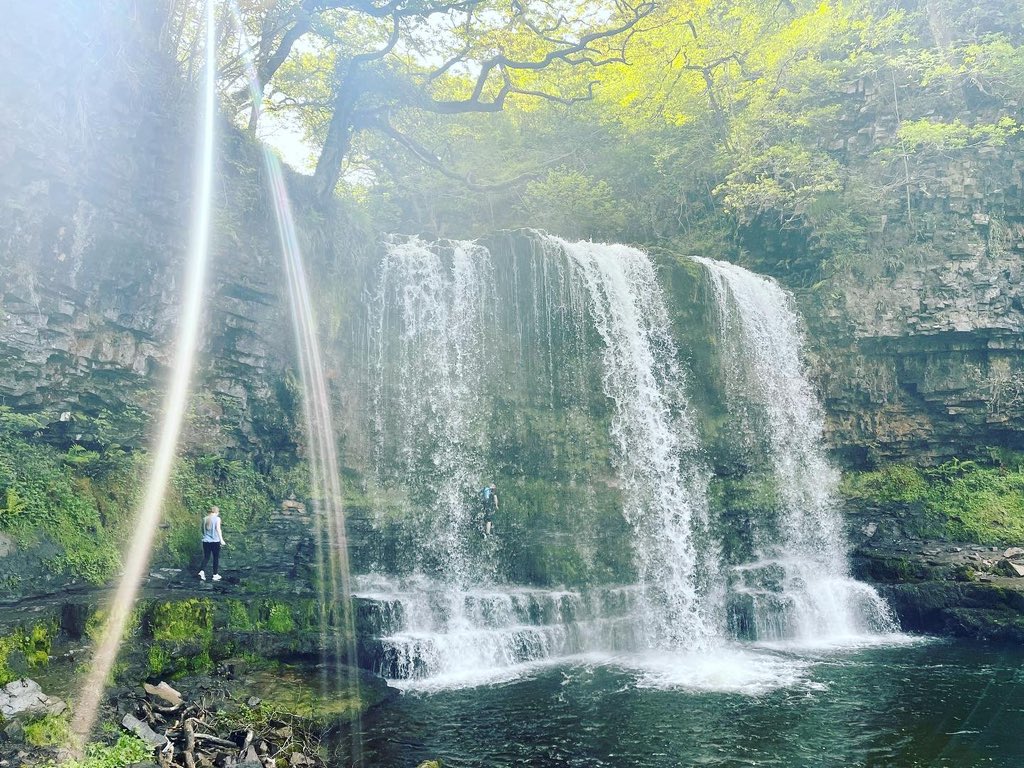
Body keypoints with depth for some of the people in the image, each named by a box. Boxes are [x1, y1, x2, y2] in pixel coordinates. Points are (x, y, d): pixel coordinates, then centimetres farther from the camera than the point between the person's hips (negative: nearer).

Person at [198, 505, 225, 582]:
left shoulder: (205, 519, 8)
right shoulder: (217, 519, -7)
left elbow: (203, 530, 14)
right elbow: (218, 529, -13)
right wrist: (221, 539, -12)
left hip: (206, 541, 4)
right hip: (215, 541, -4)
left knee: (206, 557, 10)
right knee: (216, 558, 6)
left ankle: (202, 571, -12)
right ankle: (215, 575, 9)